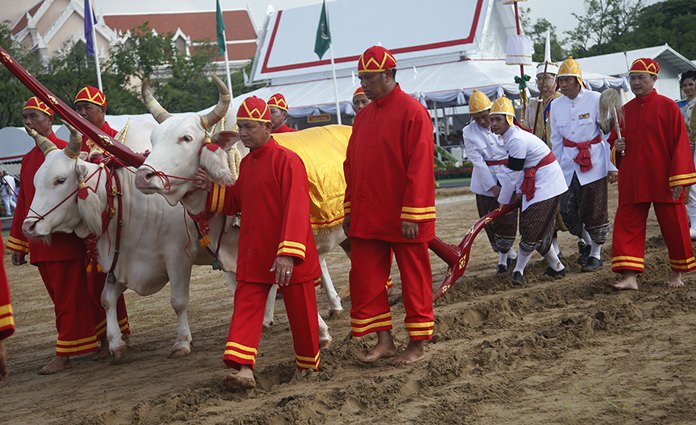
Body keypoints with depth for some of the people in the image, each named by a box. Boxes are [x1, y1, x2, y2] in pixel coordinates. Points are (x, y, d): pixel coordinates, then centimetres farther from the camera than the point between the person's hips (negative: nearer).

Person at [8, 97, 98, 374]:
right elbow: (23, 202, 20)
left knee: (68, 298, -2)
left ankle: (63, 355, 0)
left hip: (65, 241, -8)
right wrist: (18, 243, 19)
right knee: (60, 298, 12)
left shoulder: (64, 150, -6)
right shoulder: (28, 158, 17)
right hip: (40, 245, 8)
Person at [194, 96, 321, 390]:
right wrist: (211, 189, 5)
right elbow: (236, 202, 22)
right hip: (253, 253, 7)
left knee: (300, 309, 7)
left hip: (288, 255, -7)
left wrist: (289, 253, -30)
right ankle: (242, 368, -9)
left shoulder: (286, 160, -14)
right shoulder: (245, 164, 11)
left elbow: (296, 208, -22)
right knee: (246, 306, -3)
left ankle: (307, 364, 24)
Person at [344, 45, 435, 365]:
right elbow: (352, 165, 16)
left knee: (414, 279, 4)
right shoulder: (364, 116, 12)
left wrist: (412, 214, -18)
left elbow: (420, 167, -15)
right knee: (365, 278, 6)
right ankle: (384, 340, 16)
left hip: (403, 219, -7)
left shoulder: (412, 112, -11)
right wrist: (349, 210, 13)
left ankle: (418, 344, 14)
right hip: (367, 217, 7)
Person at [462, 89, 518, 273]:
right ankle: (508, 253, 23)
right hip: (485, 182, 1)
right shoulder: (469, 132, -2)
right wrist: (493, 187, -13)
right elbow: (477, 161, -7)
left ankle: (504, 256, 13)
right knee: (490, 221, 3)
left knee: (508, 219, -3)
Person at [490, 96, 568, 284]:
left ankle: (519, 270, -4)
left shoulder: (517, 140, -22)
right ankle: (556, 266, 23)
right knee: (539, 229, 13)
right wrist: (515, 194, 6)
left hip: (546, 183, -10)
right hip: (536, 183, 10)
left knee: (532, 228, -9)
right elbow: (518, 170, 14)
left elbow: (513, 175, -18)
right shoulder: (511, 136, 9)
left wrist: (504, 201, -7)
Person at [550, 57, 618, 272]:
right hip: (568, 164, 5)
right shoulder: (556, 105, 6)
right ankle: (588, 244, 28)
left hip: (593, 163, -5)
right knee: (567, 210, 4)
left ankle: (596, 254, 14)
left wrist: (612, 165, -8)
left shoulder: (595, 100, -8)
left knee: (594, 210, -2)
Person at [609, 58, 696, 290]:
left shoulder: (668, 107, -5)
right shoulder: (625, 111, 8)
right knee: (627, 226, -3)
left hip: (663, 182, -4)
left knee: (673, 226, 6)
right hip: (632, 182, 4)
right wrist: (616, 147, -4)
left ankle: (677, 272, 23)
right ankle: (630, 276, -1)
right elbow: (614, 141, 20)